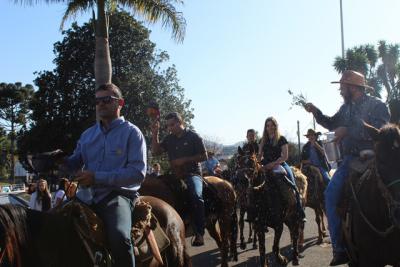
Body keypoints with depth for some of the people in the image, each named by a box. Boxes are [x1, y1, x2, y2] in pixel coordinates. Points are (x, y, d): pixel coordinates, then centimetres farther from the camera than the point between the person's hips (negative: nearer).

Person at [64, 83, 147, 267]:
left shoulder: (132, 132, -1)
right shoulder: (88, 134, 17)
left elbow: (138, 172, -13)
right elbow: (74, 163, 16)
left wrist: (97, 177, -19)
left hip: (117, 195, -6)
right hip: (86, 196, 6)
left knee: (119, 237, -34)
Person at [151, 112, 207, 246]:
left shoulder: (194, 137, 0)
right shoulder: (169, 139, 14)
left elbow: (204, 156, -2)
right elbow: (155, 151, 9)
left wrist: (184, 160, -13)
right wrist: (155, 134, -2)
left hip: (192, 174, -6)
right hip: (175, 175, 6)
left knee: (196, 196, -32)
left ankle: (199, 233, -26)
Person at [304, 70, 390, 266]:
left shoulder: (377, 105, -3)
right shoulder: (346, 107, 17)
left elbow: (379, 130, -20)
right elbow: (332, 124, 32)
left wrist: (347, 130, -20)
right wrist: (316, 112, 17)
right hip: (350, 159, 5)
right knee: (331, 193, -11)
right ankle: (339, 248, -9)